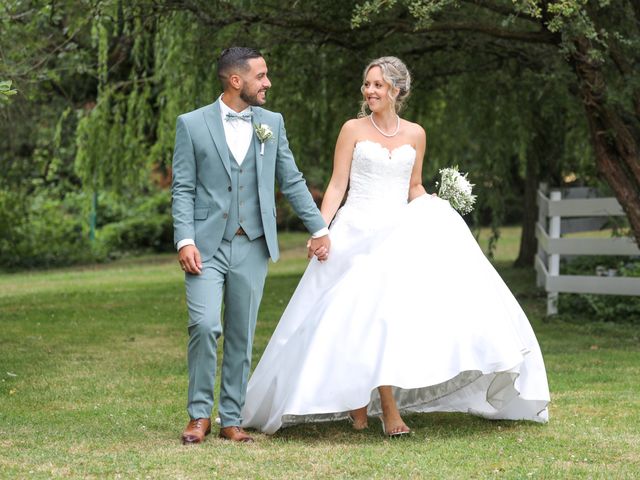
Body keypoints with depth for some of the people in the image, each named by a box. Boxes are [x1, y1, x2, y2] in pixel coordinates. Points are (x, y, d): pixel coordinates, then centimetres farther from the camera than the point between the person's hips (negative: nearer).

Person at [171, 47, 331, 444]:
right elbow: (183, 188, -2)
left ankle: (231, 419, 14)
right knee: (205, 326, -15)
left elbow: (292, 182, 13)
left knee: (242, 335, 5)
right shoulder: (192, 124, 0)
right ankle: (200, 414, 0)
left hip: (252, 247, 3)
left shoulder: (272, 123, 9)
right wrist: (185, 241, -12)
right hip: (206, 245, -3)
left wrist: (319, 228, 9)